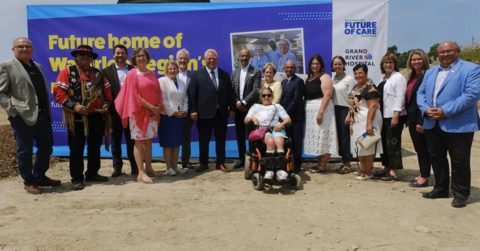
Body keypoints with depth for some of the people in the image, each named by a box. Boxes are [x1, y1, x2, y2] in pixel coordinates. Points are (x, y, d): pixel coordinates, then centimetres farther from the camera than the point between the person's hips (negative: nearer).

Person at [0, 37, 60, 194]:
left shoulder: (38, 66, 17)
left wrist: (47, 110, 10)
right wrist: (14, 108, -18)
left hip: (43, 115, 7)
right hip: (22, 117, -6)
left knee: (46, 147, 14)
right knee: (25, 151, 5)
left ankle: (40, 177, 30)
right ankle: (28, 182, 21)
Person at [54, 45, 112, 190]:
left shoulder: (98, 73, 14)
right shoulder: (68, 72, -1)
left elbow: (107, 91, 16)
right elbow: (58, 93, -8)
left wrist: (107, 104, -3)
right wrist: (74, 106, -18)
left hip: (97, 116, 5)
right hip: (77, 117, -5)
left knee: (95, 147, 13)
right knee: (76, 149, 1)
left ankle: (92, 174, 26)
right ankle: (77, 178, 9)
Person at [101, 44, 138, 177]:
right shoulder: (106, 71, 3)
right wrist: (106, 109, -10)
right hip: (115, 111, 0)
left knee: (132, 140, 8)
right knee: (116, 141, 9)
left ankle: (134, 166, 17)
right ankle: (117, 167, 18)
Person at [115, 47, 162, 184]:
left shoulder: (152, 74, 12)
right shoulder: (132, 74, -6)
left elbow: (158, 91, 12)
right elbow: (135, 95, -11)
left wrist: (159, 106, -5)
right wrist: (151, 107, -13)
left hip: (152, 113, 6)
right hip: (138, 112, -5)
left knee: (148, 140, 11)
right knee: (139, 141, -4)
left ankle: (148, 168, 20)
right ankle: (141, 173, -3)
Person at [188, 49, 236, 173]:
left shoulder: (225, 75, 12)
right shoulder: (197, 74, 2)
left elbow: (230, 93, 10)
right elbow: (192, 94, -3)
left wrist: (232, 109, 3)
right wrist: (193, 110, -10)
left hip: (221, 113, 3)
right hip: (204, 113, -2)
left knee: (221, 140, 9)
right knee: (203, 140, 6)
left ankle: (220, 163, 20)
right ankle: (203, 163, 19)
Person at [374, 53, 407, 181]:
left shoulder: (398, 77, -8)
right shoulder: (383, 79, 18)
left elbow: (400, 98, -15)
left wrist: (396, 116, -21)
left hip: (394, 116, -9)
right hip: (384, 116, 9)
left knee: (393, 143, -5)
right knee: (384, 142, 13)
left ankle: (394, 172, 2)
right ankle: (386, 168, 23)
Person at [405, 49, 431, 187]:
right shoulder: (412, 77, 14)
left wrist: (422, 121, -20)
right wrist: (409, 118, 12)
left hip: (421, 119, -8)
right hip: (412, 119, 8)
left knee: (423, 148, 1)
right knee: (418, 148, 15)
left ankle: (424, 177, 11)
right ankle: (422, 174, 25)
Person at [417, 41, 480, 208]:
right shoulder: (430, 72, 16)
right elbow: (420, 93, 11)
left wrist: (446, 111, -22)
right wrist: (426, 109, -9)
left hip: (458, 125, -6)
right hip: (432, 124, 6)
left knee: (459, 161, 3)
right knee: (436, 158, 15)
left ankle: (460, 194, 17)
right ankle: (440, 189, 29)